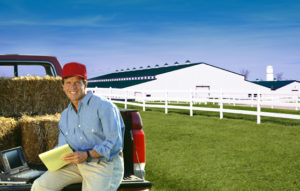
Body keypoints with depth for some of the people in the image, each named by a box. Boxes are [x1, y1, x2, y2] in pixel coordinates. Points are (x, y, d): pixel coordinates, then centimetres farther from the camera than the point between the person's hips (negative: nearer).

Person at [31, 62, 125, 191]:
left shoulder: (104, 106, -8)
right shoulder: (65, 115, 15)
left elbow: (115, 142, -15)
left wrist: (87, 155, -24)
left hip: (105, 164, -6)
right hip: (76, 164, 6)